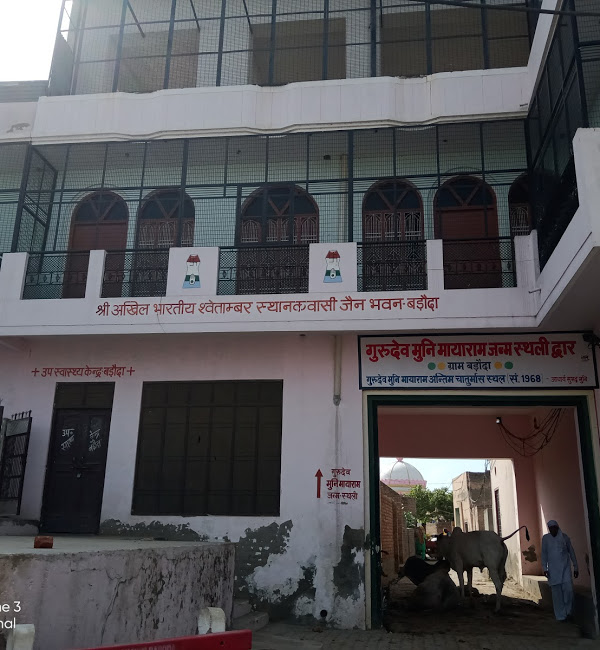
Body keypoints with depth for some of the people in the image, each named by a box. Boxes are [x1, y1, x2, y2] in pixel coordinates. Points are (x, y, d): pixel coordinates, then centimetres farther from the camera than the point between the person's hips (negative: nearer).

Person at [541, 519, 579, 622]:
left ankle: (568, 611, 9)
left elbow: (571, 552, 8)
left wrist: (576, 567, 7)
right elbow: (544, 554, 3)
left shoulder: (564, 537, 2)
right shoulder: (546, 538, 2)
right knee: (556, 592, 0)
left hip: (565, 567, 0)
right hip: (553, 569, 0)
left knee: (568, 589, -11)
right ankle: (561, 616, 7)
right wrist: (544, 568, -4)